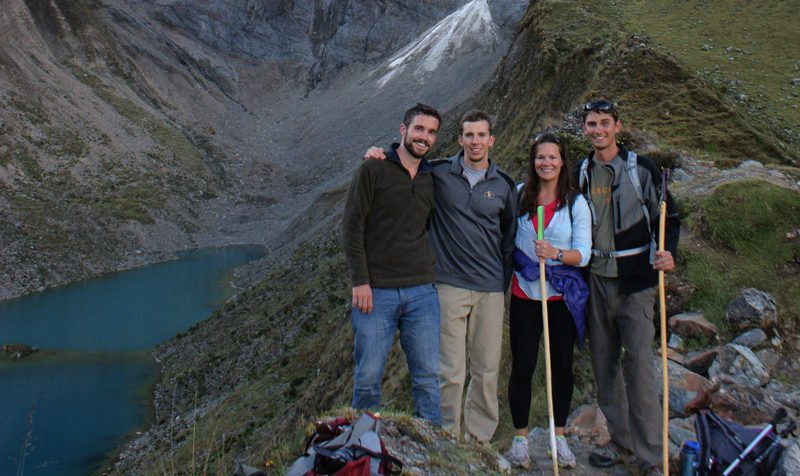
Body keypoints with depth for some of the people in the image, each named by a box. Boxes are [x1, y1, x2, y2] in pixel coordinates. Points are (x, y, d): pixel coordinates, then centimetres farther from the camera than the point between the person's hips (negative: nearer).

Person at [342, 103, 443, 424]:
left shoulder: (433, 178, 12)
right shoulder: (373, 170, -1)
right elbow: (352, 226, -5)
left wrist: (430, 273, 12)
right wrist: (360, 281, -11)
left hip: (422, 292, 4)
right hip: (376, 292, -4)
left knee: (428, 377, 6)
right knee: (368, 378, 3)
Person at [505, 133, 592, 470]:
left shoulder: (576, 202, 0)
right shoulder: (519, 195, 2)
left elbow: (584, 253, -6)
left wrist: (556, 254, -23)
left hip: (563, 296, 0)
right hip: (524, 294, 0)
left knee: (562, 366, 9)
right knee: (522, 366, 1)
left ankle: (559, 435, 26)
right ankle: (520, 437, 17)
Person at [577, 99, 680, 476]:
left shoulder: (641, 169, -1)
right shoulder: (580, 173, 11)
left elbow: (669, 216, 1)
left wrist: (668, 253, -16)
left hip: (634, 279, -4)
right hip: (595, 279, 4)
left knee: (639, 363, -9)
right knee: (604, 364, 8)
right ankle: (621, 442, 22)